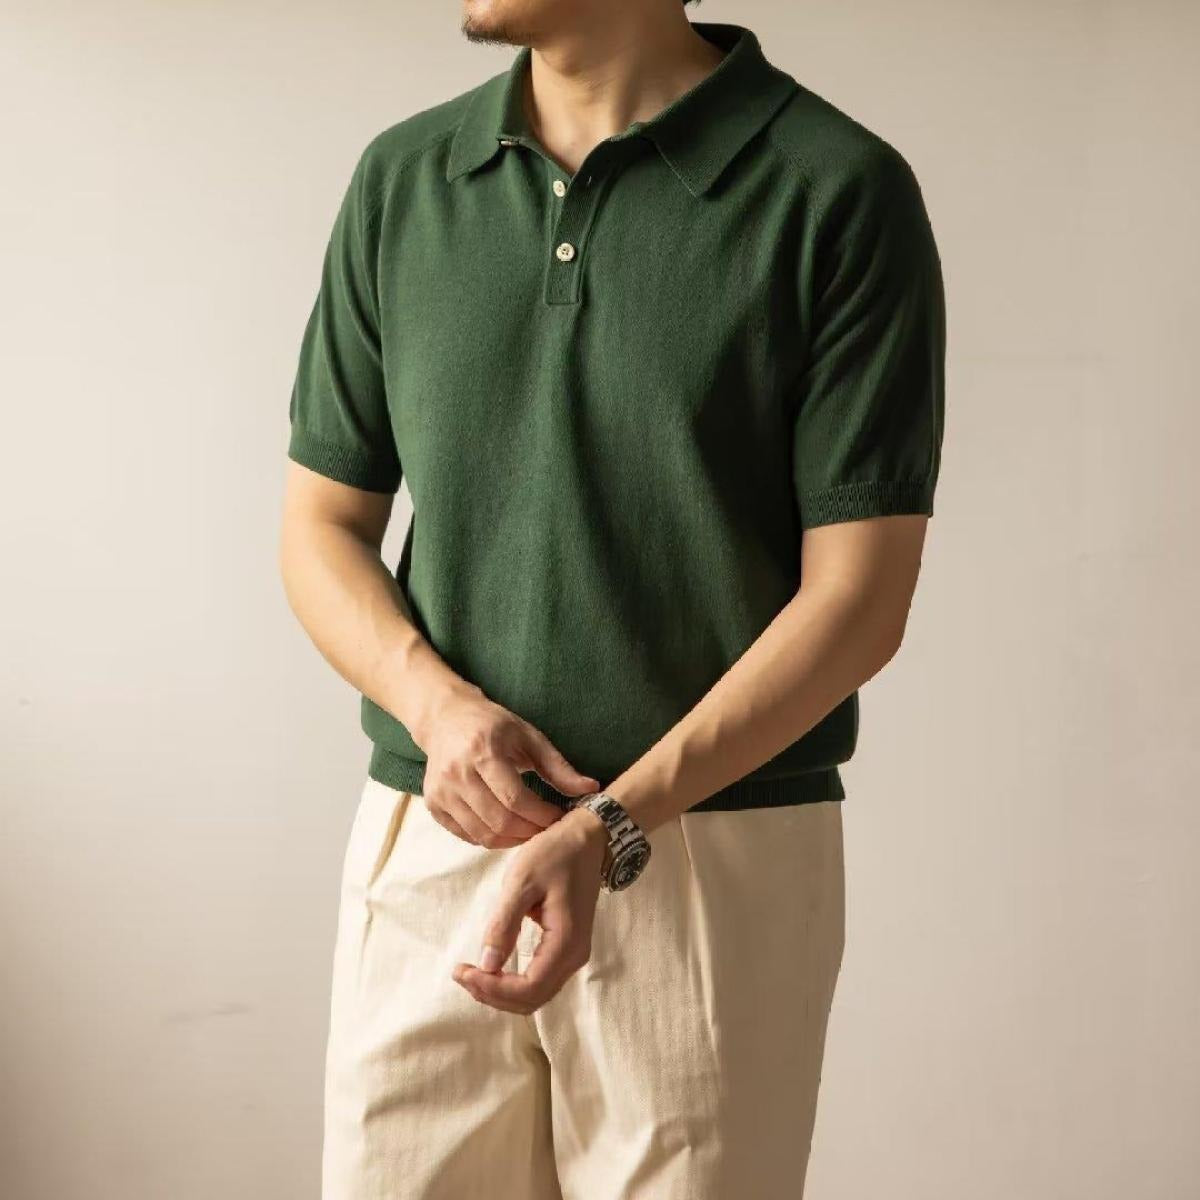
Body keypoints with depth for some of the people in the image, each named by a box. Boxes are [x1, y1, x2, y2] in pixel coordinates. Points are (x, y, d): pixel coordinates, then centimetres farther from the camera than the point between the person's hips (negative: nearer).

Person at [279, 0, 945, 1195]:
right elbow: (323, 524, 10)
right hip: (423, 854, 4)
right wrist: (436, 701, -10)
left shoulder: (841, 192, -7)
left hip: (716, 864, -3)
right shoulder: (401, 178, 6)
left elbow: (857, 593, -10)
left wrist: (608, 828, -19)